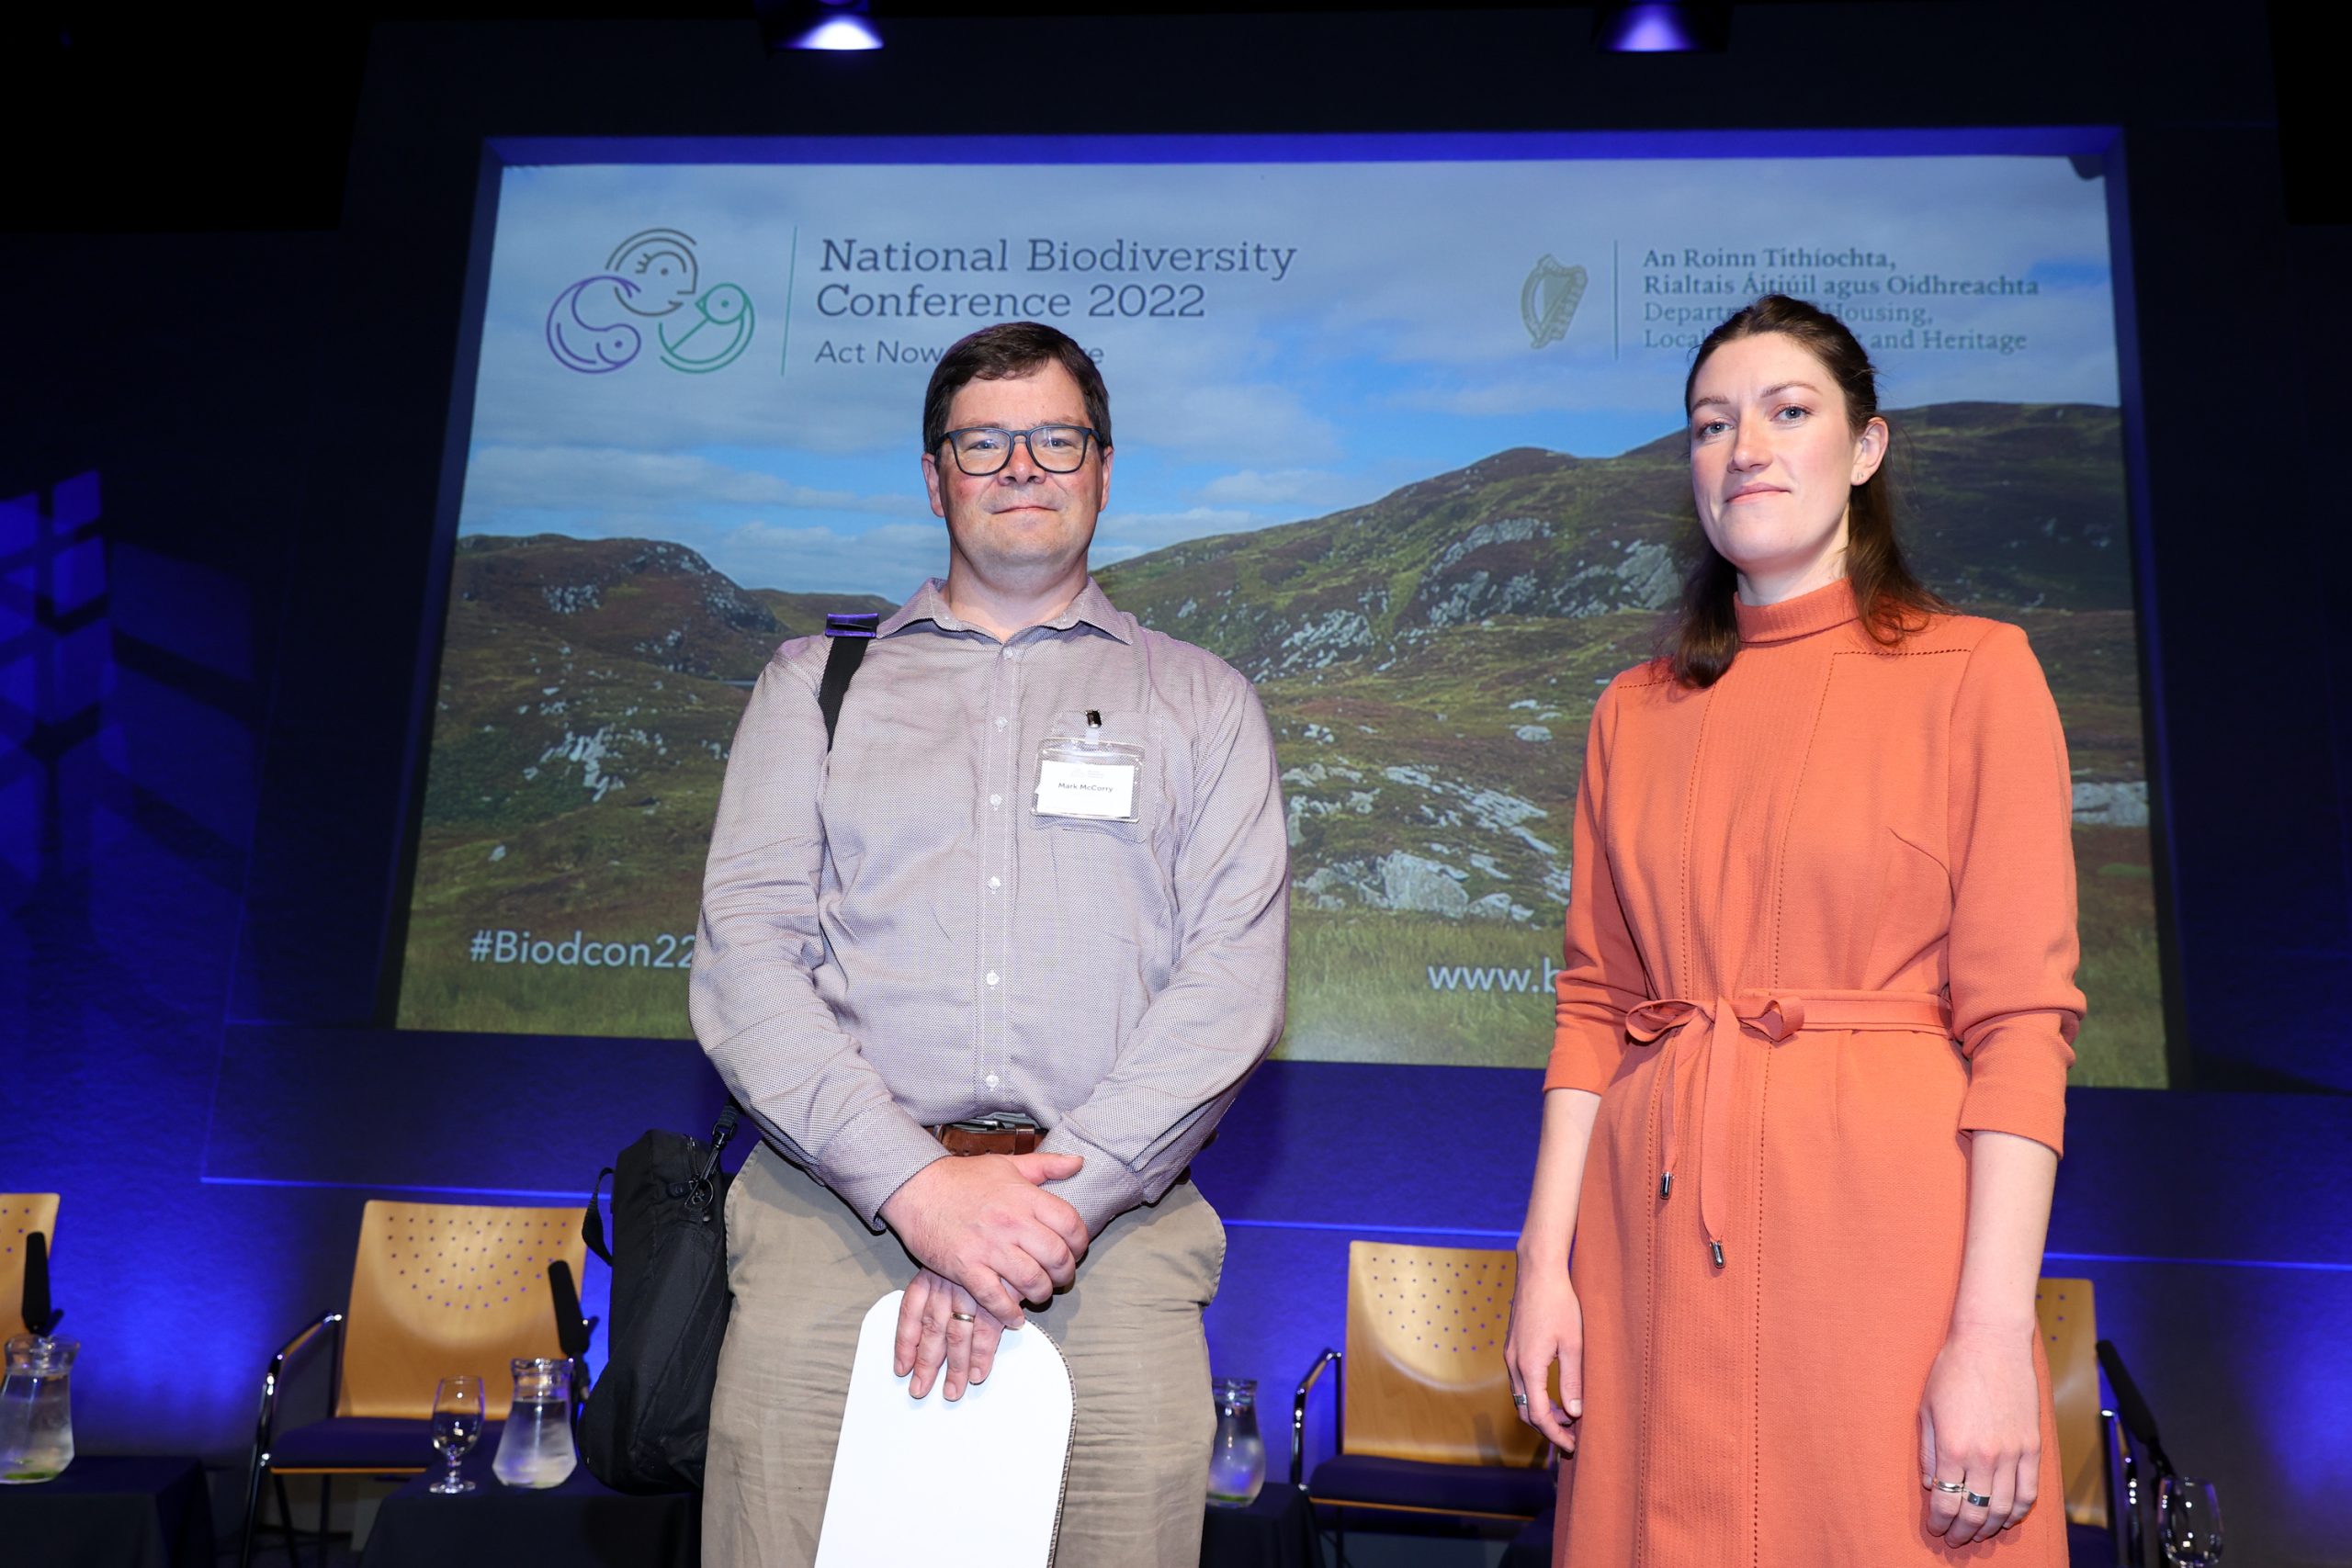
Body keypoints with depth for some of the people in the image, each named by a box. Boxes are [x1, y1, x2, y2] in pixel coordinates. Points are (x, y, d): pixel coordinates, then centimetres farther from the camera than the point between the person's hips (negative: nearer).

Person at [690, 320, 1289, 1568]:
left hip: (1110, 1223, 0)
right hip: (837, 1205, 1)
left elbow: (1234, 977, 1)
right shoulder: (815, 682, 15)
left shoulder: (1199, 701, 14)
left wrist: (1054, 1201, -11)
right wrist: (918, 1186, -10)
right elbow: (744, 953, 4)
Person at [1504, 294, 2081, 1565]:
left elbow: (2021, 1019, -7)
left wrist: (1995, 1329, -14)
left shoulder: (1975, 671, 0)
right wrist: (1546, 1258, 1)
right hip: (1656, 1234, 4)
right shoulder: (1636, 711, 11)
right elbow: (1593, 1004, 8)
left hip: (1883, 1220, -3)